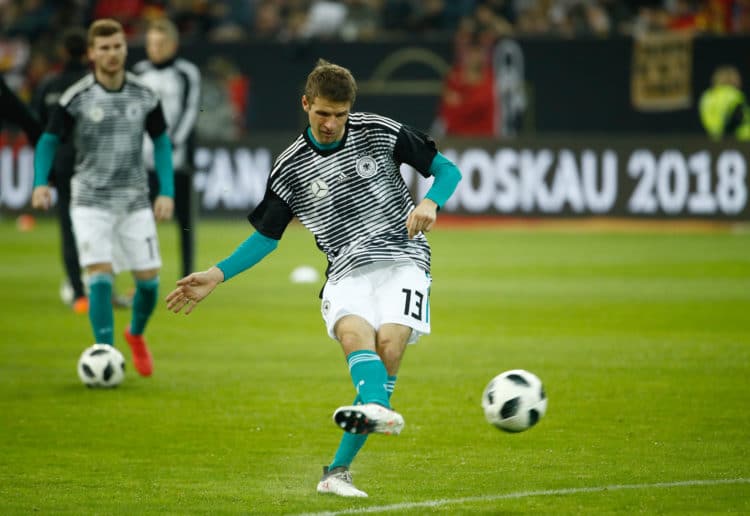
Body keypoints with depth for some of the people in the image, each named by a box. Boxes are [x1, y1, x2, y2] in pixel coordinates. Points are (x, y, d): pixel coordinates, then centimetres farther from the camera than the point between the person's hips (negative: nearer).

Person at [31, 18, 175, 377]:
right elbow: (48, 141, -1)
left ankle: (136, 334, 33)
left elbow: (161, 142, 10)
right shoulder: (76, 98, -8)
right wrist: (40, 183, -17)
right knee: (100, 277, -16)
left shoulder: (144, 96, 0)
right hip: (91, 202, -3)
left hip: (135, 200, 3)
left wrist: (167, 192, 1)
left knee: (148, 280, 3)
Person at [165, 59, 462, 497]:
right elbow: (267, 236, 14)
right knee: (355, 334, -32)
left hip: (402, 260, -1)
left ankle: (339, 470, -23)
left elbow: (448, 170, 7)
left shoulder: (380, 132, 1)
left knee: (389, 342, -26)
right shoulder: (291, 169, 5)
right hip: (348, 271, 1)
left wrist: (430, 203, -15)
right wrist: (218, 275, 2)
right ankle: (378, 410, -64)